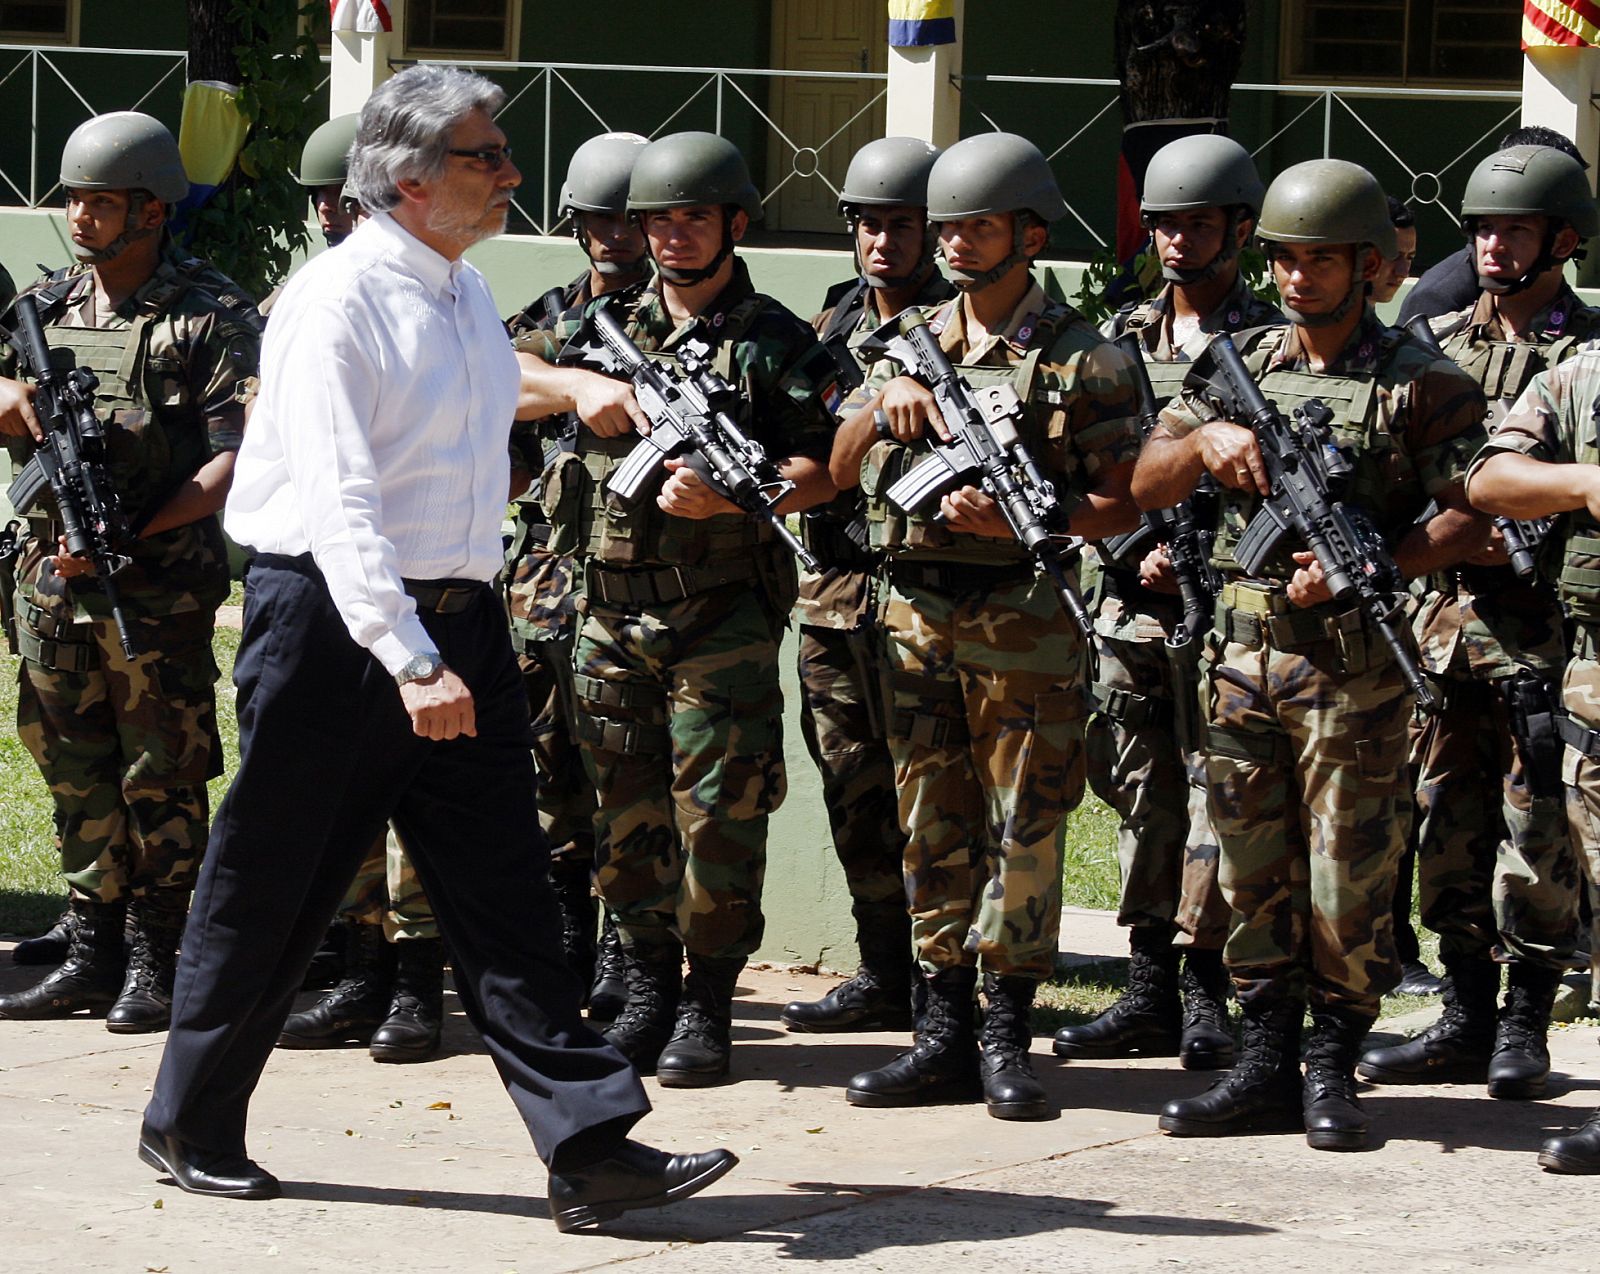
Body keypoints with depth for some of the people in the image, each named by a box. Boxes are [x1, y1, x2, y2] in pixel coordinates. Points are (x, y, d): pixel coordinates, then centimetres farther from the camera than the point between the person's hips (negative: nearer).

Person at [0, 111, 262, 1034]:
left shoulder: (213, 316, -6)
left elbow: (238, 459, -12)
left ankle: (158, 965, 6)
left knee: (161, 779, -1)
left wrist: (129, 535, -17)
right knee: (76, 776, 10)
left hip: (160, 593, -6)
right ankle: (93, 952, 18)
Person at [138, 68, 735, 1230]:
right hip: (339, 624, -7)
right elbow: (339, 501, -22)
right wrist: (412, 663, -30)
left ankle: (591, 1151, -5)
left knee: (506, 893, 0)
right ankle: (191, 1127, 21)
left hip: (460, 623, 7)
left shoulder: (470, 296, 12)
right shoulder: (339, 300, -14)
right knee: (272, 894, 5)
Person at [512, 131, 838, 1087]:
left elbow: (818, 475, -7)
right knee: (627, 813, 8)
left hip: (721, 618, -4)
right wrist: (580, 386, -7)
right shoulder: (607, 325, 13)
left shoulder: (777, 342, 0)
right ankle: (648, 991, 18)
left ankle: (708, 1006, 2)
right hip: (613, 612, 4)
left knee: (717, 813, -6)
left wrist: (726, 498, -24)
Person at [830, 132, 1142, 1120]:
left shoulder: (1082, 360, -4)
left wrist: (1020, 518, -20)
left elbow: (1123, 506, -6)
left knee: (1024, 828, -2)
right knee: (935, 825, 7)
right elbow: (840, 472, 12)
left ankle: (1007, 1038, 3)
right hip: (916, 611, 5)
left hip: (1024, 621, -5)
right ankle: (944, 1032, 12)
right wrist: (885, 399, -6)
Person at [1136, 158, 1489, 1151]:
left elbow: (1471, 517, -8)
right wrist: (1206, 440, -10)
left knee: (1349, 880, -2)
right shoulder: (1242, 365, 11)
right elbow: (1147, 486, 10)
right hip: (1243, 650, 5)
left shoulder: (1422, 384, -3)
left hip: (1354, 665, -5)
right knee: (1254, 873, 8)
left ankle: (1334, 1072, 8)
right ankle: (1266, 1063, 15)